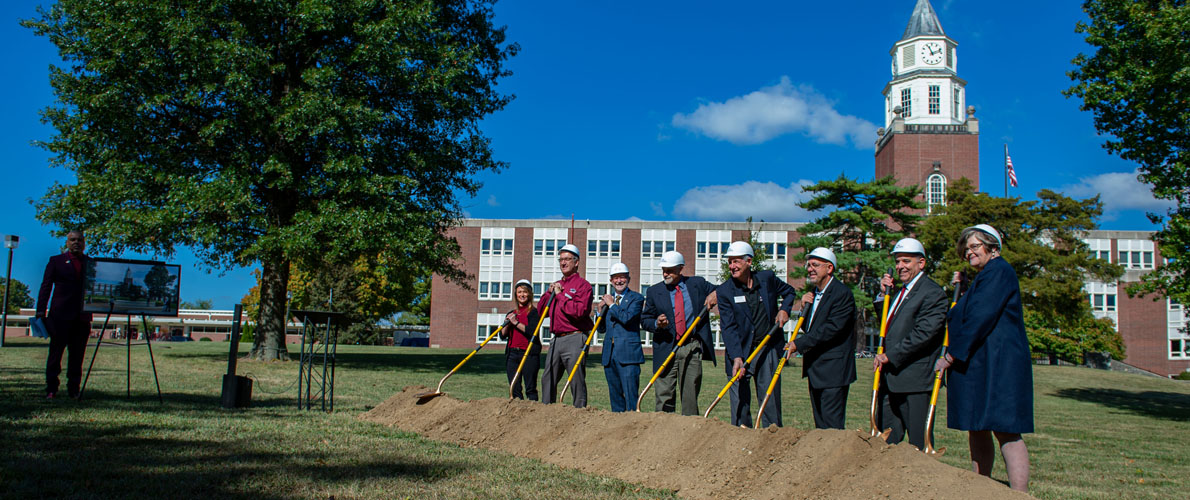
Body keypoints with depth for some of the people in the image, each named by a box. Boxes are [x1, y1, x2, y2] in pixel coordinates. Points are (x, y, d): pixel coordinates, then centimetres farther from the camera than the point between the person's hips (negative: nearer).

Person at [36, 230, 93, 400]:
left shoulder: (91, 263, 13)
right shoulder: (56, 261, 8)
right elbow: (46, 287, 4)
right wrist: (40, 311, -5)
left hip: (82, 316, 2)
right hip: (60, 315, -2)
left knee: (77, 354, 4)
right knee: (56, 351, 0)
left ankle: (73, 389, 10)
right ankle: (51, 389, 4)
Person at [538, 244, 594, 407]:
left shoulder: (583, 285, -3)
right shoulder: (556, 284, 21)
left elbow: (579, 311, -19)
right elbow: (540, 310, 20)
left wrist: (561, 295, -13)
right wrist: (549, 293, 5)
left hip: (574, 339, -8)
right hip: (556, 339, 8)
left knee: (577, 380, -5)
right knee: (548, 379, 9)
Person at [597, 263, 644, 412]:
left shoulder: (636, 298, 0)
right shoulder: (608, 300, 19)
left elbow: (627, 318, -18)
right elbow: (602, 328, 18)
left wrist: (612, 305, -6)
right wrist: (601, 310, 3)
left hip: (628, 354, -6)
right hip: (609, 355, 6)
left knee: (630, 394, -10)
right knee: (615, 395, 11)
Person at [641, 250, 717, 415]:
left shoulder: (698, 284, 7)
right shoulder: (654, 291, 7)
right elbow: (644, 319, 9)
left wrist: (714, 295, -5)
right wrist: (656, 323, -12)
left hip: (692, 347, 0)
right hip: (666, 348, 0)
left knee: (690, 394, 0)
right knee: (664, 395, -1)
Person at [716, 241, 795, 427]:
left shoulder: (767, 278, 2)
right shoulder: (725, 291, -7)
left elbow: (788, 291, 24)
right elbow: (728, 327, -13)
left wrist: (784, 309, 6)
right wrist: (736, 357, -23)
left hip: (769, 348, 2)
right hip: (740, 351, -2)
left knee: (770, 397, 5)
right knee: (740, 400, 1)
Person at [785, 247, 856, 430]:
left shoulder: (842, 293, -14)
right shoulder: (814, 294, 14)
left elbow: (832, 328, -22)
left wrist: (799, 343, -21)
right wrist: (804, 308, 0)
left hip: (833, 369, -9)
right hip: (815, 369, 9)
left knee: (832, 423, -6)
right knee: (819, 423, 14)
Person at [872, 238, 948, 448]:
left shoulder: (932, 293, -11)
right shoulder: (900, 292, 19)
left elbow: (923, 333, -20)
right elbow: (887, 324, 24)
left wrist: (889, 356, -16)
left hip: (915, 380, -9)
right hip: (890, 379, 9)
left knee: (919, 443, 0)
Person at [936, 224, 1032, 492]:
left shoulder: (998, 271, -10)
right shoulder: (983, 277, 23)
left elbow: (978, 319, -18)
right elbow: (965, 317, 25)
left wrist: (950, 356, -16)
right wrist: (959, 289, 14)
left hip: (997, 366, -11)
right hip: (978, 366, 11)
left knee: (1005, 431, -11)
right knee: (977, 431, 12)